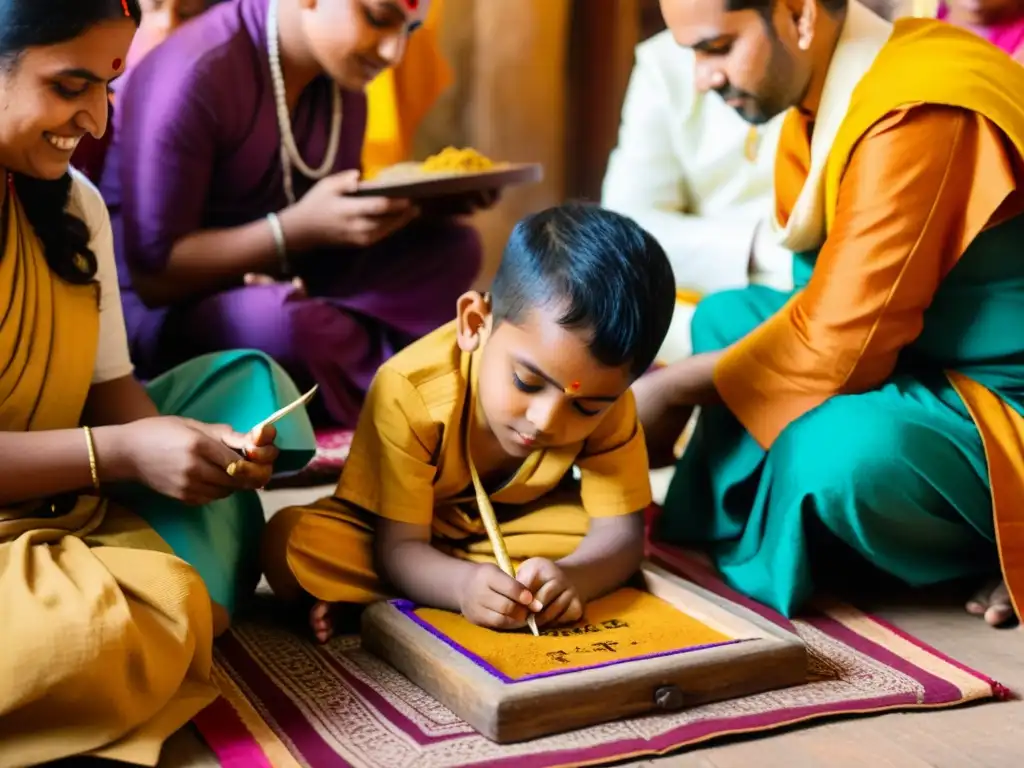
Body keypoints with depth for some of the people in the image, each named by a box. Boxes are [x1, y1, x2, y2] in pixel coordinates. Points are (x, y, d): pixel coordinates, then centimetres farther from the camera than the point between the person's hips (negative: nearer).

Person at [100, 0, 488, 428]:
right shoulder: (195, 74, -24)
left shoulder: (343, 76, 0)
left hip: (272, 284, 8)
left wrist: (427, 197, -12)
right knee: (278, 322, -39)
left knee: (452, 249, -5)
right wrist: (299, 227, -32)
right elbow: (152, 275, -24)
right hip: (163, 308, -7)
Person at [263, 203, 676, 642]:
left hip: (515, 525, 4)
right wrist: (465, 585, -54)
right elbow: (398, 547, -31)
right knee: (290, 542, -29)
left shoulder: (604, 402, -25)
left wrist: (568, 577, -49)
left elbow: (620, 534, -25)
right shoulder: (409, 391, -34)